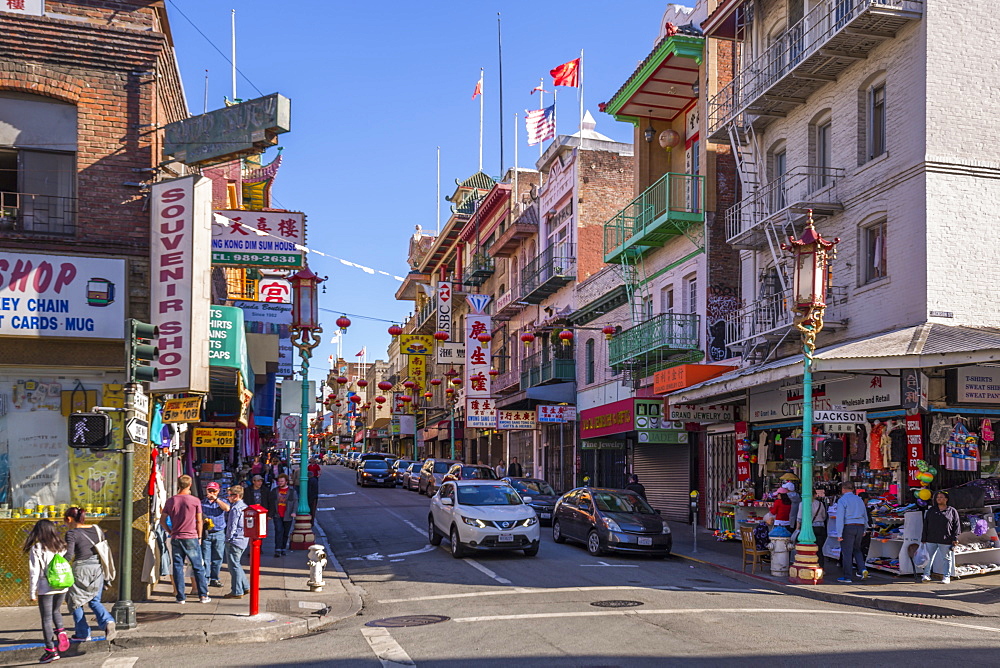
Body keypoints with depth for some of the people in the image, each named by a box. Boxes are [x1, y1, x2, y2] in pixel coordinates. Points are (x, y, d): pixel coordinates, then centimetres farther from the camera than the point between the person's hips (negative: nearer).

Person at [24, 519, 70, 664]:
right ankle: (61, 631, 1)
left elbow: (34, 572, -8)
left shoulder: (36, 549, -8)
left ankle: (51, 650, 7)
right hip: (62, 587, 5)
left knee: (46, 619, 5)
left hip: (45, 589, -5)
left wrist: (33, 592, 0)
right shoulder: (61, 546, 6)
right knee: (55, 611, 26)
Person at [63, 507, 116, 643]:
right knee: (94, 600, 16)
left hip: (81, 569, -6)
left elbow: (69, 555, -20)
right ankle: (107, 621, -10)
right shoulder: (96, 529, 8)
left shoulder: (72, 534, -10)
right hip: (98, 568, 6)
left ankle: (83, 633, 19)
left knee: (75, 601, 14)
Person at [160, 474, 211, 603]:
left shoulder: (170, 501, 2)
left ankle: (181, 597, 8)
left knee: (178, 567, 7)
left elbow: (162, 521, 3)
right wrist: (199, 537, 7)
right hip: (191, 538, -2)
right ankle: (203, 595, 7)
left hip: (176, 538, 2)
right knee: (198, 567, 5)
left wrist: (171, 532, 16)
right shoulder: (195, 500, -5)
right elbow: (199, 521, -3)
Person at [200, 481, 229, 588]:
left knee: (217, 558, 6)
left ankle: (214, 579, 16)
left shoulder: (221, 502, 10)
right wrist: (203, 520, -9)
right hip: (206, 534, -1)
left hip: (219, 534, 1)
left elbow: (227, 508, -11)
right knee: (205, 558, -5)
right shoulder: (202, 503, 9)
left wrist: (216, 499, -13)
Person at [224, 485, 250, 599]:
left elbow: (232, 526, -18)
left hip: (235, 540, -9)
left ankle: (237, 592, 2)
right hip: (244, 540, 9)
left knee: (234, 566, -2)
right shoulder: (245, 507, 13)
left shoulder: (235, 508, -16)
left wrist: (228, 538, -8)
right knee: (237, 565, 18)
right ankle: (246, 587, 20)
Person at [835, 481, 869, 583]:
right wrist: (864, 530, 29)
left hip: (848, 527, -6)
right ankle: (862, 569, 1)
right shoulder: (859, 499, 13)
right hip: (860, 527, 6)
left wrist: (839, 534, -15)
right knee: (857, 549, 22)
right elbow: (865, 516, 19)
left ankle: (847, 578, 1)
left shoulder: (842, 500, -8)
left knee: (847, 552, -1)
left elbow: (840, 517, -15)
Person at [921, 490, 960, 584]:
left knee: (947, 558, 6)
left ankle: (947, 577, 14)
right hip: (931, 540, 2)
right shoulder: (930, 511, 11)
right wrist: (923, 539, 5)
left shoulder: (952, 511, 5)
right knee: (929, 557, 2)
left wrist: (955, 538, -6)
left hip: (946, 541, -2)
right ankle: (926, 575, 8)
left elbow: (956, 526, 3)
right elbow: (925, 526, 10)